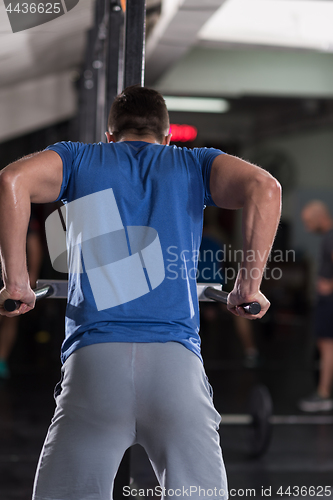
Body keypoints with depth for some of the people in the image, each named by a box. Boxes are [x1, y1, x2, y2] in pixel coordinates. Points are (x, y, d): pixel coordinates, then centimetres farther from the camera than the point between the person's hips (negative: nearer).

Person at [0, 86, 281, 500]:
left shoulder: (79, 159, 19)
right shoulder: (193, 163, 20)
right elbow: (263, 187, 1)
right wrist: (249, 285, 5)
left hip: (93, 358, 0)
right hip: (176, 358, 1)